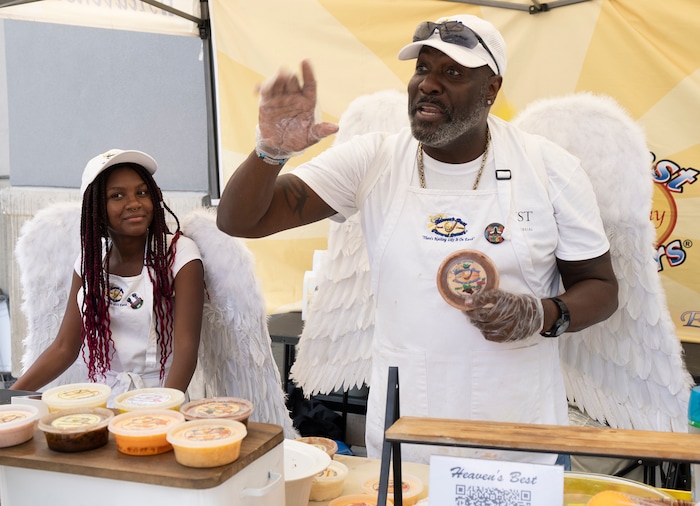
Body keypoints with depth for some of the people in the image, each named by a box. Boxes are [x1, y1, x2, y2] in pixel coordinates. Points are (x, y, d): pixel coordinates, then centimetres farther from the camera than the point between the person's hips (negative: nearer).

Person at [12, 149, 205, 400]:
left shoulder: (180, 253, -8)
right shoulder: (90, 258, 6)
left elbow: (186, 348, -15)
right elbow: (64, 348, 6)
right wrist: (11, 396, -7)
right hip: (101, 402, 4)